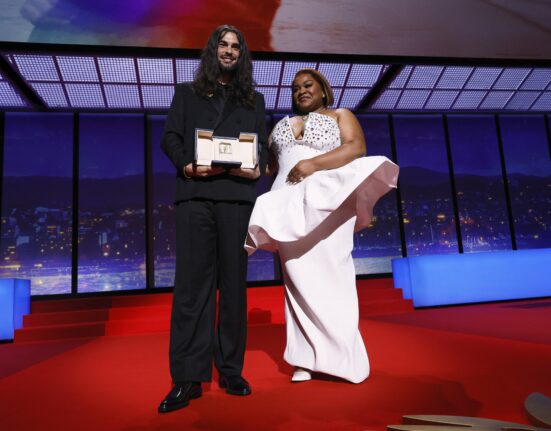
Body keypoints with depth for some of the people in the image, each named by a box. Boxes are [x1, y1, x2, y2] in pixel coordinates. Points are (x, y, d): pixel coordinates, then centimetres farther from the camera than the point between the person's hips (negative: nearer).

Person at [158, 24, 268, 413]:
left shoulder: (254, 100, 23)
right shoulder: (187, 93, 20)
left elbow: (263, 145, 15)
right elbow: (170, 137, 10)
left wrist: (258, 168, -7)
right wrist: (186, 165, -10)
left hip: (237, 195, 1)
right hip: (195, 194, -1)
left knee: (234, 283, 2)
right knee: (192, 283, -5)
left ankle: (231, 370, 11)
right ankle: (188, 377, -1)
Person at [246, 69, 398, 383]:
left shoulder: (341, 115, 12)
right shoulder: (282, 124, 26)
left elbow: (357, 147, -6)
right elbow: (270, 163, 20)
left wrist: (312, 163, -18)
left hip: (326, 202, -4)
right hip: (290, 205, 4)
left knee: (329, 275, -7)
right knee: (299, 277, -2)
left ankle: (339, 355, 3)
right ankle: (308, 358, 1)